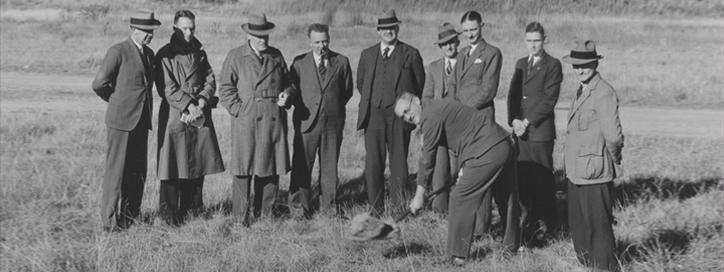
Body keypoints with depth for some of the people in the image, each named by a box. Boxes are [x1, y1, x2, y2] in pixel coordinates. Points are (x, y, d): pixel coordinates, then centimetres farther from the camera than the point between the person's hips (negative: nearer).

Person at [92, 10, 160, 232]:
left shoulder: (149, 53, 13)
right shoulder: (118, 51, -9)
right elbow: (99, 84, -11)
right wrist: (116, 102, 3)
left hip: (141, 121, 7)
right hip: (121, 121, -7)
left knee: (138, 172, 9)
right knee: (116, 170, -4)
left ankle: (130, 217, 18)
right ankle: (110, 220, 2)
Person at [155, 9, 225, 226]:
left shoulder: (199, 52, 15)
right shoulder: (165, 54, -3)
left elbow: (210, 80, 8)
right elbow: (167, 88, -11)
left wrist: (200, 105, -8)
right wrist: (189, 106, -17)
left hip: (200, 115, 5)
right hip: (175, 115, -5)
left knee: (198, 162, 8)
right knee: (173, 164, -5)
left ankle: (192, 210, 19)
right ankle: (168, 213, 4)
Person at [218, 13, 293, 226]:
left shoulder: (276, 56, 12)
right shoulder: (235, 57, 1)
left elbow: (286, 82, 22)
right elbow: (225, 89, 0)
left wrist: (286, 96, 1)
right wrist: (239, 110, -11)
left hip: (274, 120, 4)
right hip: (246, 120, -4)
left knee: (272, 169, 7)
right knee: (243, 170, -4)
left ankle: (265, 215, 19)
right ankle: (240, 219, 3)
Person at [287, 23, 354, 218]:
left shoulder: (342, 62, 5)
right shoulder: (299, 63, 3)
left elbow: (347, 91, 13)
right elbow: (291, 90, 10)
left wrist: (334, 107, 8)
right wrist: (303, 108, 3)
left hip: (333, 123, 1)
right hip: (306, 122, -1)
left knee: (330, 167, 8)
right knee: (301, 167, 1)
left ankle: (329, 205, 19)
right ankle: (299, 207, 11)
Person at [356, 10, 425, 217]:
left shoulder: (411, 54, 5)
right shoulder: (367, 55, 13)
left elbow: (421, 86, 9)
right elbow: (360, 84, 24)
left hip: (400, 113, -2)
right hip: (374, 113, 2)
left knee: (399, 161, 1)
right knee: (373, 161, -1)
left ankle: (399, 207, 9)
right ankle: (375, 207, 5)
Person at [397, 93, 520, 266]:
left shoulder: (430, 117, -11)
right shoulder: (440, 106, 20)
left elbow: (427, 157, -10)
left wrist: (420, 194, -4)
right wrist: (464, 168, 36)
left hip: (487, 153, -11)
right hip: (506, 146, 11)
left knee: (461, 198, -4)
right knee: (507, 197, 23)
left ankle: (458, 255, 1)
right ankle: (512, 245, 41)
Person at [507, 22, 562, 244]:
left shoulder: (552, 65, -3)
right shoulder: (520, 64, 17)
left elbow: (549, 100, -10)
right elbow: (512, 94, 12)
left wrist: (527, 122, -13)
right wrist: (514, 120, -4)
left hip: (540, 130, -5)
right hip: (520, 129, 6)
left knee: (542, 178, -2)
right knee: (522, 176, 5)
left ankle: (544, 222, 8)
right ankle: (529, 218, 15)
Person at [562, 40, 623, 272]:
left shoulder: (603, 94, -18)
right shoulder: (581, 91, 13)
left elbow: (613, 136, -23)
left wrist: (614, 161, -9)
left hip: (594, 172, -10)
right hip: (576, 170, 10)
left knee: (598, 227, 2)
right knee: (578, 225, 19)